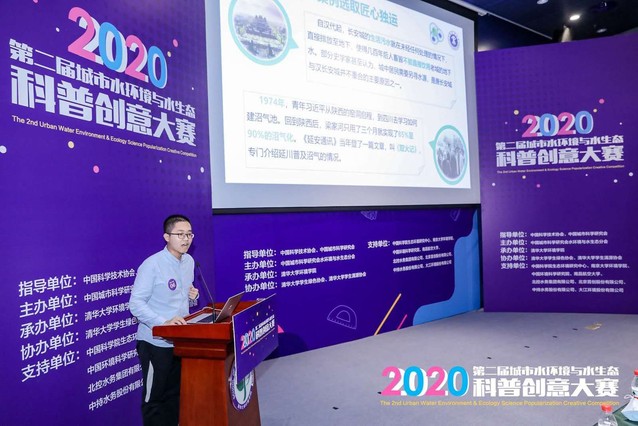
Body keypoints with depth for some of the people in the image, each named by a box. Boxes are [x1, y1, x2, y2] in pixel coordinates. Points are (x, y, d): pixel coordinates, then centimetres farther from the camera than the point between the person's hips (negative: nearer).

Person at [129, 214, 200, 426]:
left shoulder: (189, 261, 5)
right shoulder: (151, 265, -18)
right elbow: (135, 304, -20)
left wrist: (193, 297, -4)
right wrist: (164, 323, -29)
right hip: (155, 343, -7)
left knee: (175, 394, 18)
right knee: (154, 398, 7)